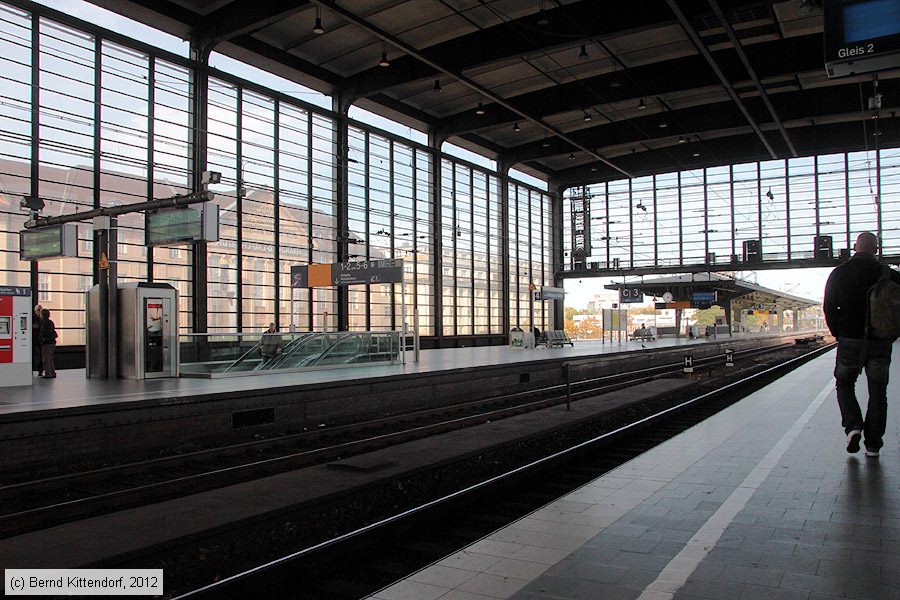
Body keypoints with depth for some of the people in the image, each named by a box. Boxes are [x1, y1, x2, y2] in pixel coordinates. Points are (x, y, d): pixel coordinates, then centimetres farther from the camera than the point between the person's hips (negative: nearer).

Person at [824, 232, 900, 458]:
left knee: (844, 383, 16)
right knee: (877, 391, 9)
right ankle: (873, 444, 9)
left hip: (850, 340, 0)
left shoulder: (839, 274, -1)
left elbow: (829, 308, 0)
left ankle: (853, 426, -5)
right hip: (880, 342, 1)